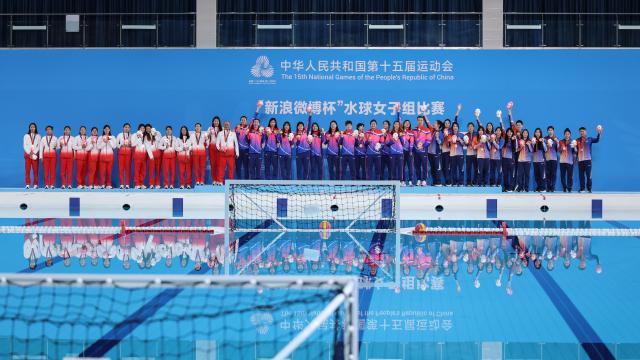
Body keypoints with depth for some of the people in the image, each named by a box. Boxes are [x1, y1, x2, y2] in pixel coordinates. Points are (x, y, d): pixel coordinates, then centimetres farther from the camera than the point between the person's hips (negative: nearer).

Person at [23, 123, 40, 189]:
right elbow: (25, 146, 4)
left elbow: (39, 146, 3)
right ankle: (28, 184, -6)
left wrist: (34, 153, -9)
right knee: (27, 170, -5)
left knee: (35, 170, -5)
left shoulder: (38, 136, 10)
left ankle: (35, 184, -5)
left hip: (35, 154, -1)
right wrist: (29, 153, -8)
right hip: (27, 154, 1)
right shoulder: (26, 136, 11)